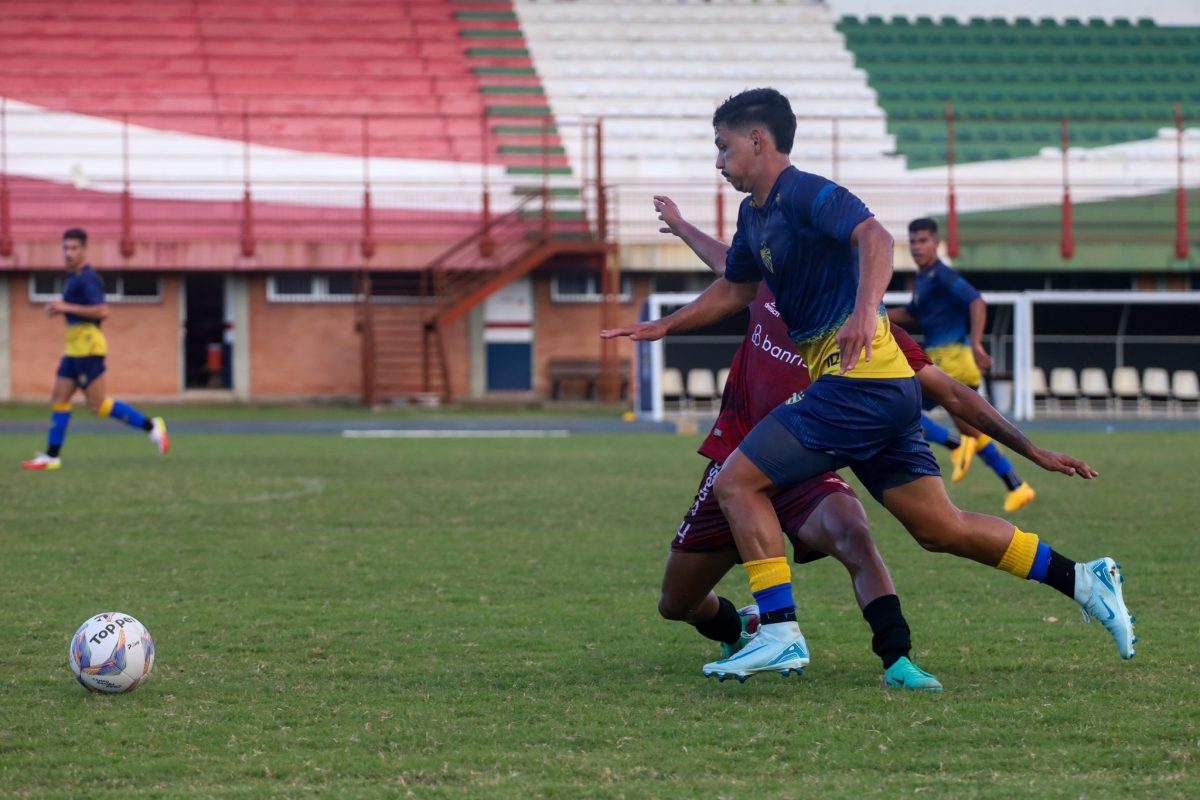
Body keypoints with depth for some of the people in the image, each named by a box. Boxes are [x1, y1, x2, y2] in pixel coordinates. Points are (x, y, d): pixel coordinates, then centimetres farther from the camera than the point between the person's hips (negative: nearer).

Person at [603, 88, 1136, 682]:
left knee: (737, 483, -10)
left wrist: (865, 309, -43)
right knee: (940, 528, 10)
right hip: (886, 389, 10)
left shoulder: (804, 194, -10)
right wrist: (664, 326, 30)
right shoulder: (755, 213, 19)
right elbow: (734, 289, 35)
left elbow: (874, 238, -27)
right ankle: (1084, 580, 15)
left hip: (860, 381, -10)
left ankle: (780, 634, -13)